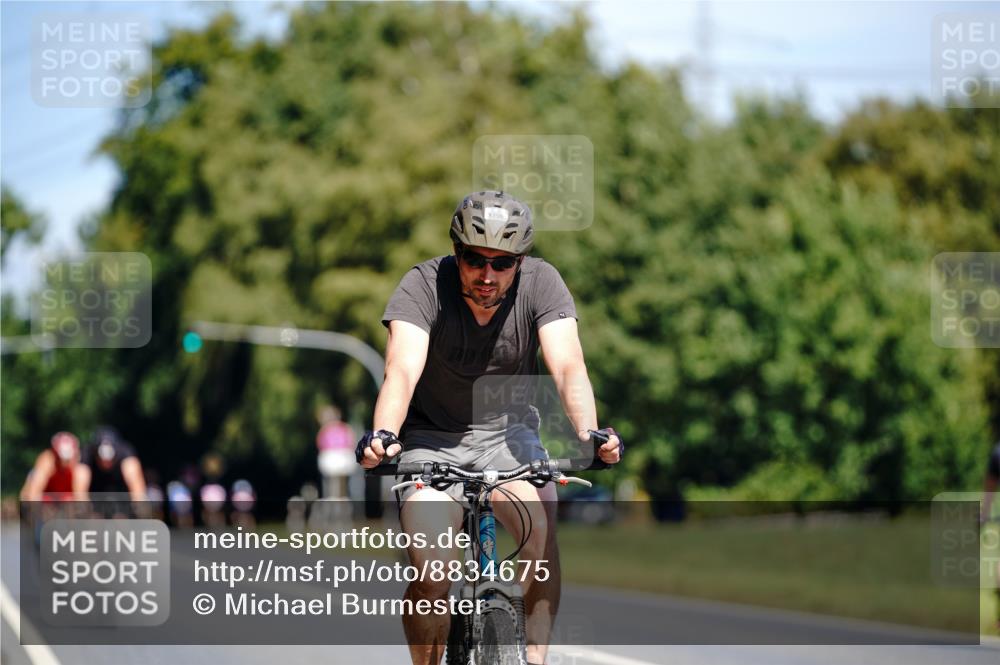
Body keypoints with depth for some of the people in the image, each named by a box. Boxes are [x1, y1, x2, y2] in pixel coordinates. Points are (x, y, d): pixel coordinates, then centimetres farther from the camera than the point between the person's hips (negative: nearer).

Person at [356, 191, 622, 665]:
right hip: (433, 439, -1)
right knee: (432, 573, -20)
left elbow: (568, 367, -26)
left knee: (541, 528, -28)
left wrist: (588, 435, -45)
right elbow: (402, 370, -34)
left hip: (507, 431, 1)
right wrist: (382, 436, -53)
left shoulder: (540, 283, -15)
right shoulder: (423, 286, -20)